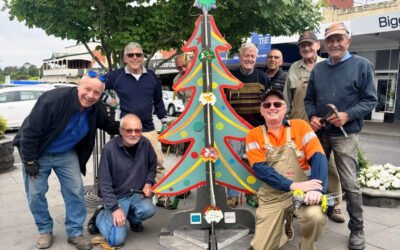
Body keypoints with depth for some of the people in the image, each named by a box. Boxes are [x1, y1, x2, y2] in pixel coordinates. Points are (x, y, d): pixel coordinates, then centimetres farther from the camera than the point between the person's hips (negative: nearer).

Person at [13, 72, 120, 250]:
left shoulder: (97, 109, -15)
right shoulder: (53, 100, -33)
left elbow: (109, 126, 7)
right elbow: (30, 131, -26)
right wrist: (30, 161, -20)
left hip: (66, 154, 4)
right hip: (38, 153, -3)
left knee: (76, 191, -1)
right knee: (36, 193, 3)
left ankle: (75, 232, 13)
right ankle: (45, 230, 25)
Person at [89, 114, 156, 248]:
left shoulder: (145, 144, -6)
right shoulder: (110, 149, -18)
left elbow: (152, 167, 13)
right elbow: (104, 183, -15)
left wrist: (148, 183, -4)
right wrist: (115, 208, -20)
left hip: (137, 193, 4)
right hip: (116, 196, -3)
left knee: (148, 210, -30)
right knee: (117, 239, -16)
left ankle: (133, 218, 8)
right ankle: (100, 215, 16)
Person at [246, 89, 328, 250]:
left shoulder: (300, 126, 2)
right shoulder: (254, 135, 3)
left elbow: (318, 157, -9)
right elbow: (260, 169, -9)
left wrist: (316, 188, -27)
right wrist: (292, 185, -22)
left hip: (303, 191, 0)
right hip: (272, 196, 1)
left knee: (315, 216, -32)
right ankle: (284, 227, 27)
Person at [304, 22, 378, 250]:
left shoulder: (362, 65, -4)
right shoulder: (318, 69, 10)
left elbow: (370, 100, -6)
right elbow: (309, 99, 13)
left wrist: (348, 115, -20)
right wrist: (312, 117, -6)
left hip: (346, 135, -4)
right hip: (319, 133, 5)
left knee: (350, 184, -2)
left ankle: (357, 230, 15)